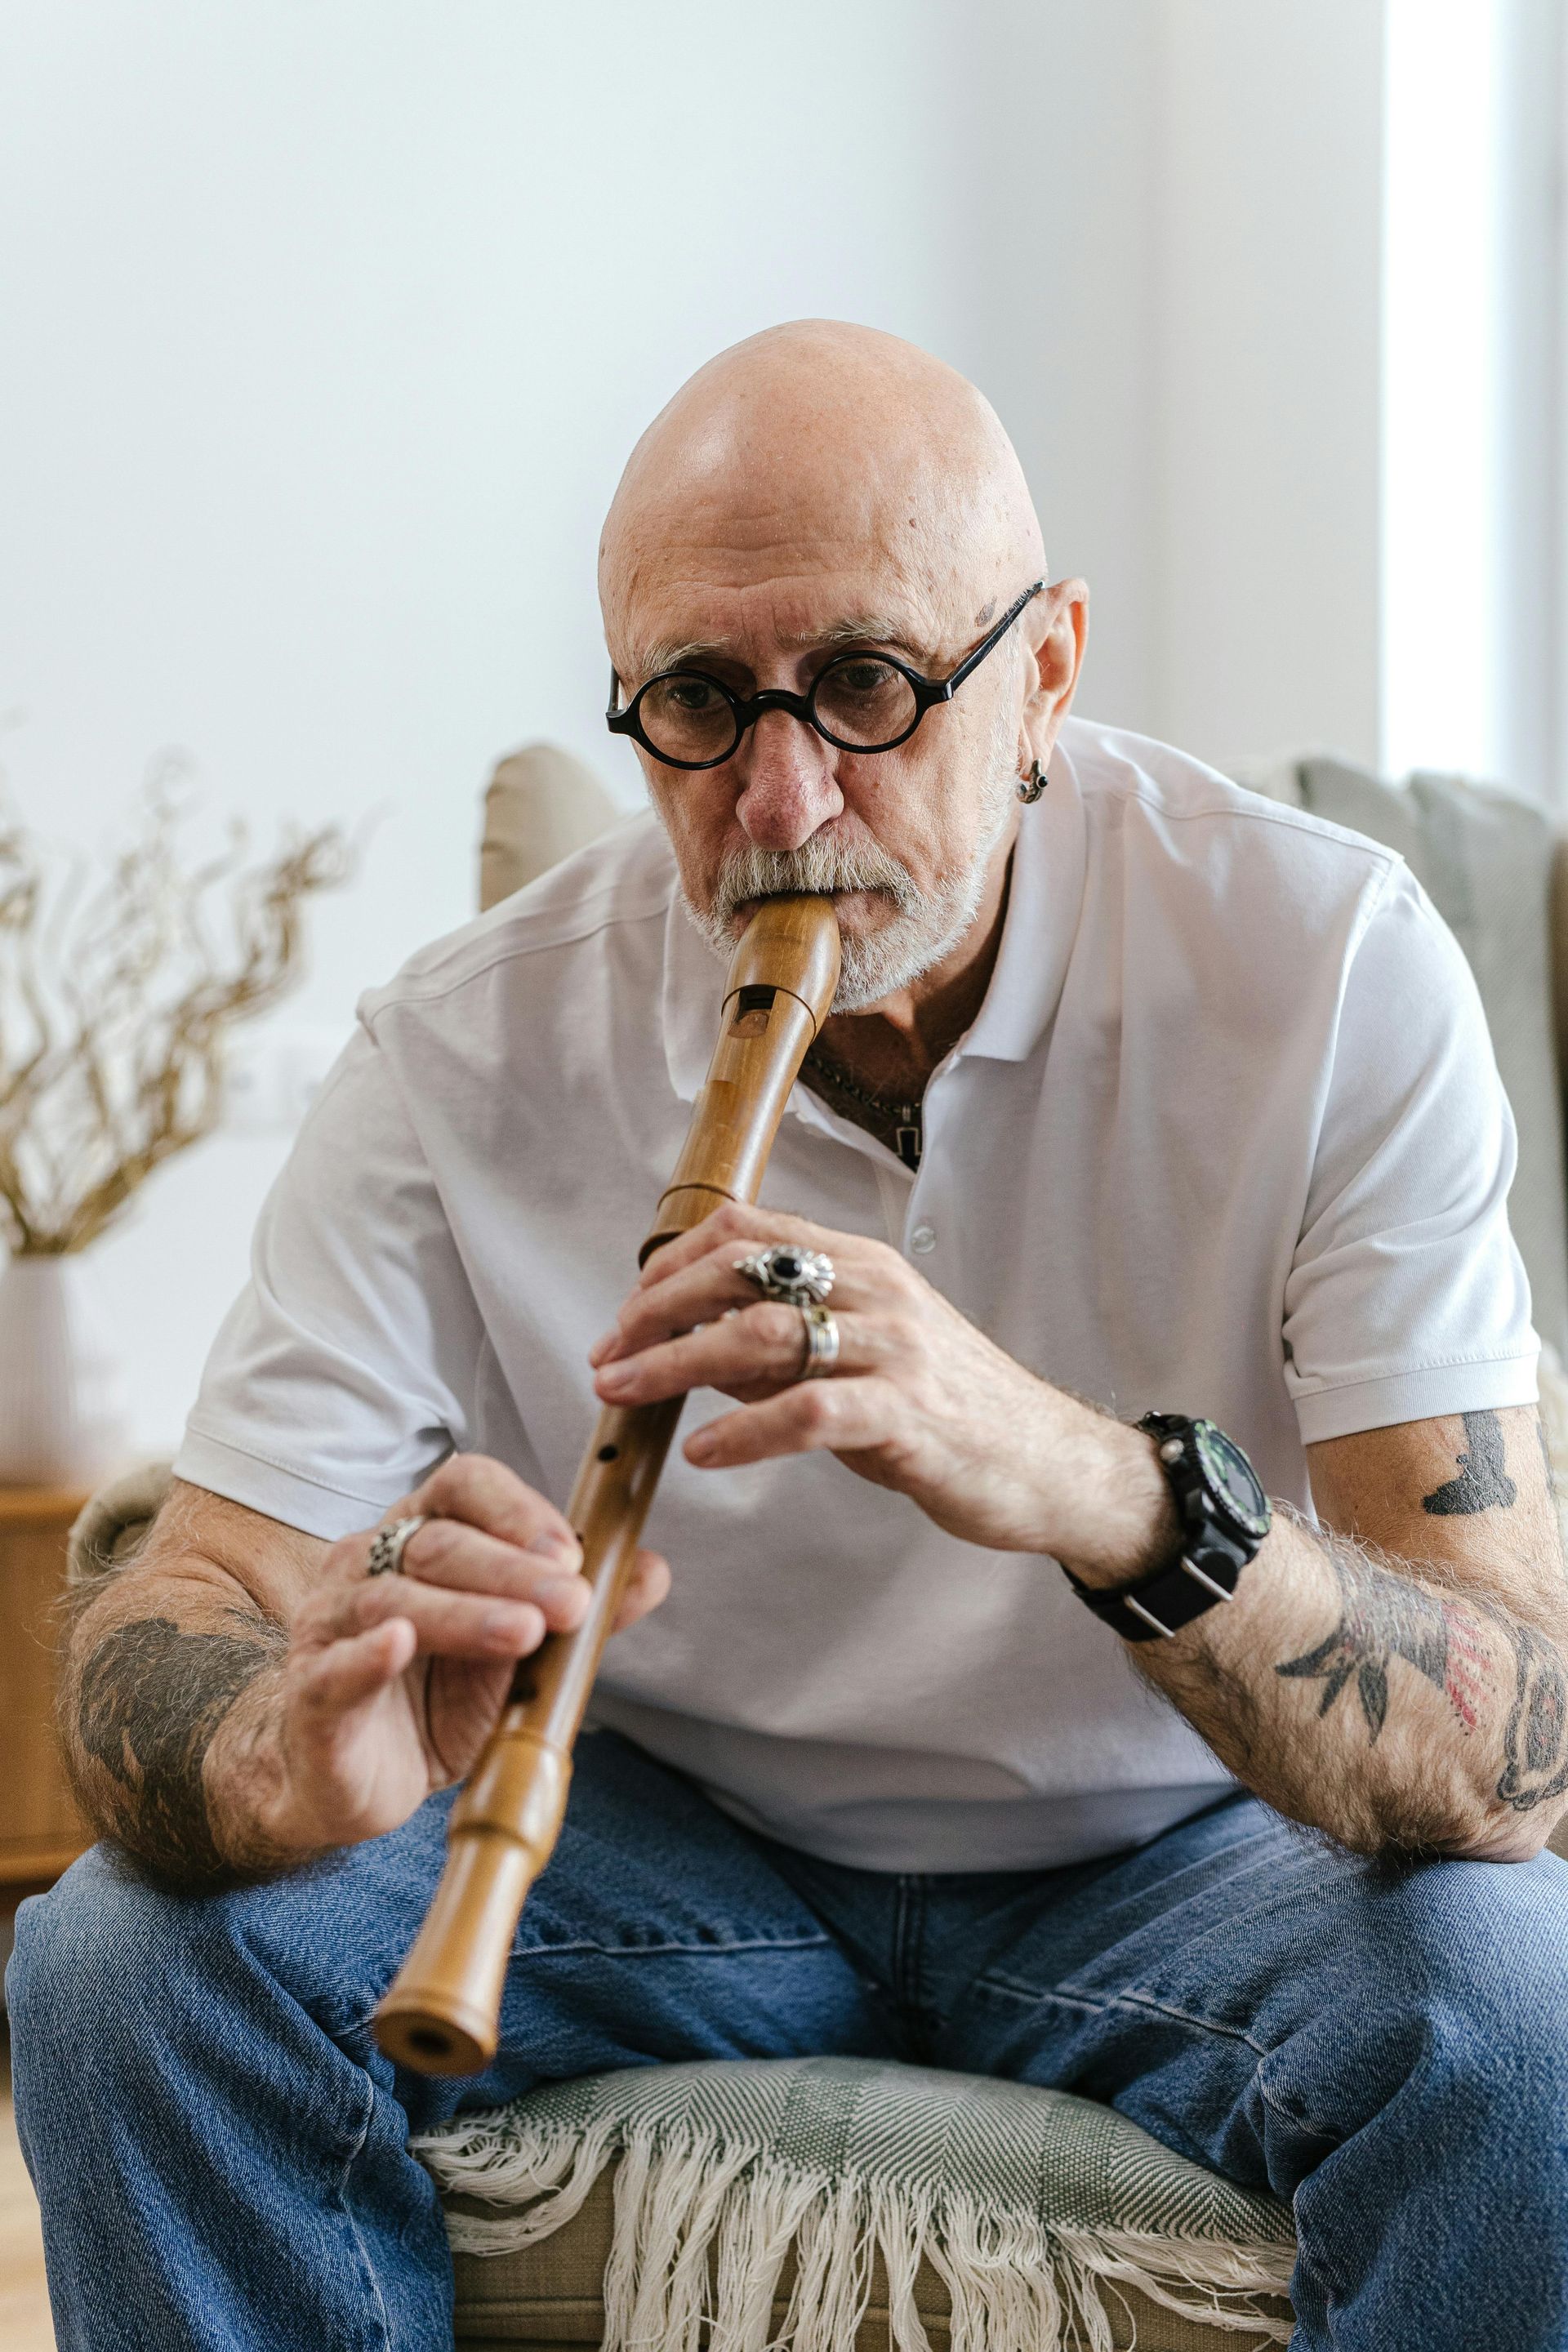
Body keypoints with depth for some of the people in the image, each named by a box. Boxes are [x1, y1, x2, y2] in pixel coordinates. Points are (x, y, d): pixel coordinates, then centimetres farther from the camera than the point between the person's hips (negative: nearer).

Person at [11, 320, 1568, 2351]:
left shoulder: (1328, 972, -21)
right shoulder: (468, 1057, -15)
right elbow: (163, 1660, -19)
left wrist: (1107, 1488, -49)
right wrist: (295, 1758, -45)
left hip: (1171, 1856, -1)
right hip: (675, 1833, 1)